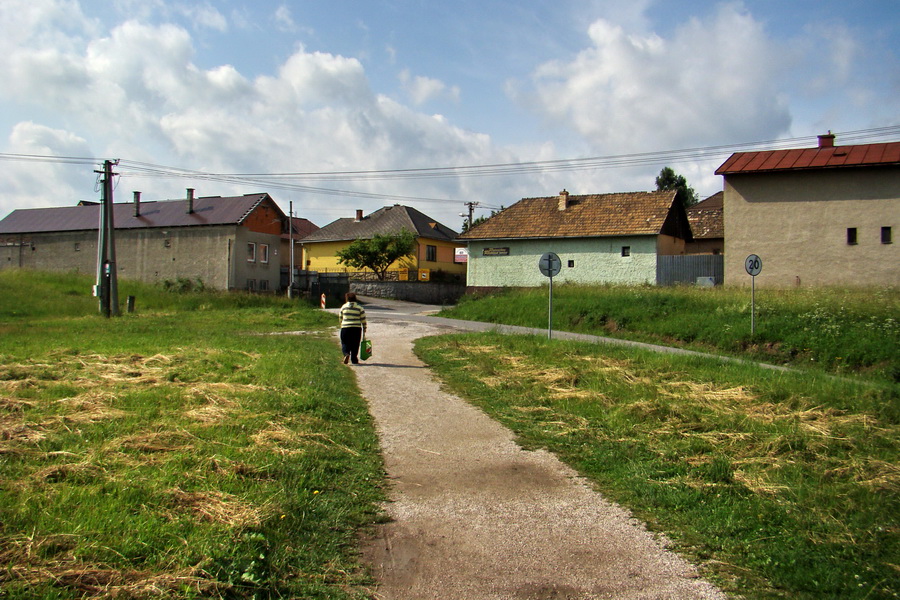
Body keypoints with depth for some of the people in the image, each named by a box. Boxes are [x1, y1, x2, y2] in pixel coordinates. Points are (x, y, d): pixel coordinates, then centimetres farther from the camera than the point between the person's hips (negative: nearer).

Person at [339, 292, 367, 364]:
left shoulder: (343, 307, 4)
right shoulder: (360, 308, 1)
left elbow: (341, 319, 11)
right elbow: (363, 321, 1)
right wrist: (364, 331, 10)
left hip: (345, 328, 0)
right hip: (356, 328, 0)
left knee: (345, 343, 8)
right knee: (355, 345, 9)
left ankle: (346, 354, -18)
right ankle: (354, 360, 11)